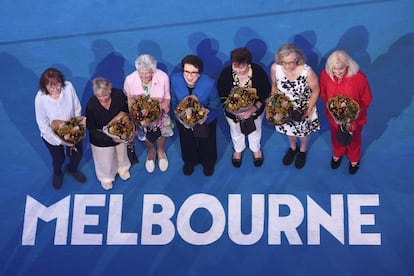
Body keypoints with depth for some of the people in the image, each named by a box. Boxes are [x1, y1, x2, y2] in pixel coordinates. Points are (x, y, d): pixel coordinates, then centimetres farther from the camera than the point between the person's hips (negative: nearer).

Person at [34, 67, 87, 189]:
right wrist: (60, 141, -19)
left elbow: (77, 109, -13)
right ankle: (57, 174, 63)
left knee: (77, 155, 24)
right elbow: (43, 125, -19)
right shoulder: (40, 98, -32)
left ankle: (72, 169, 62)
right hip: (52, 135, -2)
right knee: (59, 159, 25)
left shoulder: (68, 87, -29)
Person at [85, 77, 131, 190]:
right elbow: (91, 128, -23)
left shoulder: (119, 94, -27)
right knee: (105, 160, 23)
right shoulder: (91, 105, -34)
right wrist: (110, 137, -31)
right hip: (101, 139, -3)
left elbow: (127, 111, -8)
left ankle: (122, 168, 68)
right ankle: (106, 177, 58)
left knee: (122, 153, 32)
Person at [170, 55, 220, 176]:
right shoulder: (175, 79, -27)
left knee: (206, 143, 27)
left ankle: (208, 162, 60)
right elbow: (174, 100, -9)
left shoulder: (209, 83, -33)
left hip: (206, 121, -1)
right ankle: (189, 161, 63)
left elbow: (214, 103, -16)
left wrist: (206, 115, -30)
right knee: (187, 143, 30)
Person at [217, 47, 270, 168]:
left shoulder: (258, 72, -30)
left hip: (255, 110, 0)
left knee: (255, 130, 30)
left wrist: (255, 108, -32)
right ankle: (238, 150, 64)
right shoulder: (225, 74, -29)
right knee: (236, 131, 30)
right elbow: (222, 97, -20)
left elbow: (266, 92, -19)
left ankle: (256, 149, 63)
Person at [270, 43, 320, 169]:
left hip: (303, 109, -2)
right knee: (288, 128, 30)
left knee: (303, 131, 27)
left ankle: (303, 150, 61)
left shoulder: (307, 72, -36)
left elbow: (315, 91, -18)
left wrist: (308, 111, -16)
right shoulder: (275, 68, -27)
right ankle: (293, 147, 64)